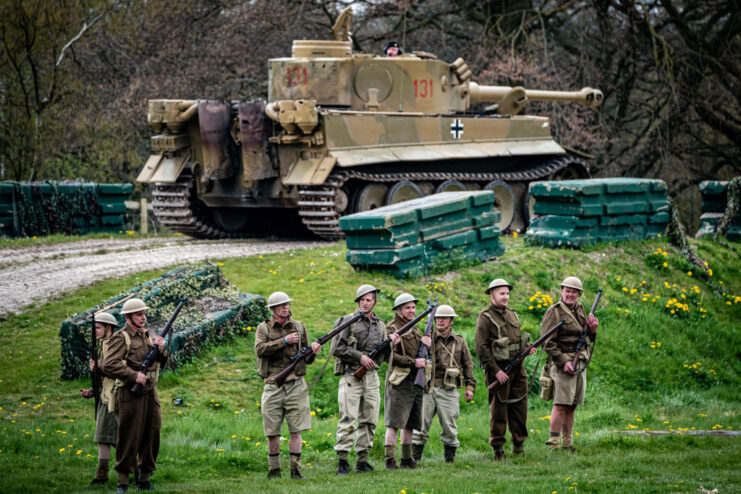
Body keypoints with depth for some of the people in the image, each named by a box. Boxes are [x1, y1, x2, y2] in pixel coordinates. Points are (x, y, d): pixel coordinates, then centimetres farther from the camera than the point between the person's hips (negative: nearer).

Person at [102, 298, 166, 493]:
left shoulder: (147, 336, 17)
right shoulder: (121, 338, -7)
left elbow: (160, 364, 22)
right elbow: (109, 366, -17)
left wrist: (160, 351, 1)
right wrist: (134, 376, -19)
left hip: (150, 392, 7)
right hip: (131, 395, -7)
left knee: (151, 436, 8)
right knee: (129, 439, -5)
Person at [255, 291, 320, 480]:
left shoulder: (299, 327, 10)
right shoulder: (263, 328, 6)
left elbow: (307, 359, 12)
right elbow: (260, 349, -13)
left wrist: (313, 351, -11)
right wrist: (285, 341, -16)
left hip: (295, 385, 1)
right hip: (273, 386, -1)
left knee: (296, 431, -3)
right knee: (272, 433, 2)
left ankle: (295, 470, 1)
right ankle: (274, 470, 15)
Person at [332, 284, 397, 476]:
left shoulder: (380, 325, 14)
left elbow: (384, 357, 18)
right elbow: (337, 348, -9)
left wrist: (391, 344, -2)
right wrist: (360, 357, -15)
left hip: (371, 377, 6)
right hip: (351, 377, -6)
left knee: (369, 421, 6)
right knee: (348, 421, -10)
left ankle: (362, 461, 12)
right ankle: (342, 462, -9)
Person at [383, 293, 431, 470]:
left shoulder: (414, 330, 20)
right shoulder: (392, 329, -5)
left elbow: (423, 355, 19)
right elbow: (390, 355, -16)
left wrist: (427, 344, -2)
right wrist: (413, 362, -17)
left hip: (416, 382, 8)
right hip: (399, 381, -8)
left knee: (410, 423, 11)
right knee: (394, 422, -10)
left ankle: (407, 458, 17)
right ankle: (390, 460, -10)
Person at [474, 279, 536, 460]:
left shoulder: (512, 315, 16)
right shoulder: (485, 318, -7)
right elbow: (481, 348, -12)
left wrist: (527, 349, 4)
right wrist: (496, 371, -17)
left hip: (517, 369, 7)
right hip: (498, 370, -7)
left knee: (520, 406, 8)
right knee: (498, 408, -3)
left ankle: (518, 446, 17)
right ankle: (498, 449, 3)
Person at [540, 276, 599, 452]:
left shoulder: (579, 310, 16)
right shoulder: (554, 312, -8)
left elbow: (587, 338, 24)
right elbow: (548, 343, -13)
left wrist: (592, 330, 1)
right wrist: (563, 363, -20)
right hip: (562, 364, -7)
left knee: (571, 407, 9)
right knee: (561, 405, -12)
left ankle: (567, 444, 13)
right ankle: (554, 445, -13)